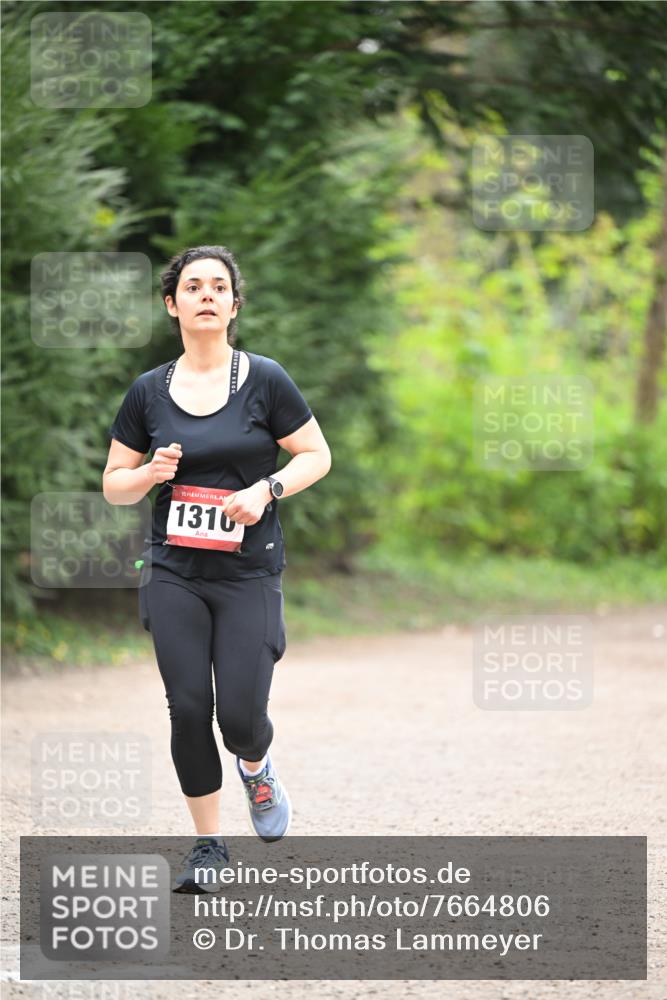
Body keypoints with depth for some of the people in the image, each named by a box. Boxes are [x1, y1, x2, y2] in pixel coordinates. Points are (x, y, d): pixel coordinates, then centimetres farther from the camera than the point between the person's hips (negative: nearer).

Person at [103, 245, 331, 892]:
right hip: (174, 575, 2)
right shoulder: (148, 392, 5)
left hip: (249, 572, -2)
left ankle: (256, 768, 29)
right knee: (189, 709, -3)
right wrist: (150, 473, -11)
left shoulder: (264, 380, -2)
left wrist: (266, 489, -14)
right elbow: (113, 485, 10)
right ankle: (208, 844, 13)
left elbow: (317, 456, 2)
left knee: (240, 714, -8)